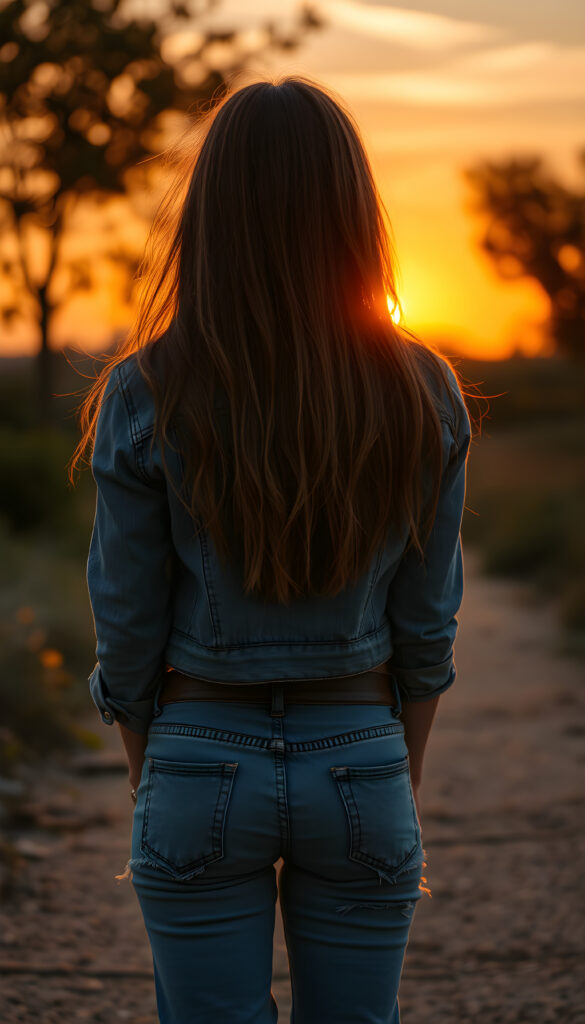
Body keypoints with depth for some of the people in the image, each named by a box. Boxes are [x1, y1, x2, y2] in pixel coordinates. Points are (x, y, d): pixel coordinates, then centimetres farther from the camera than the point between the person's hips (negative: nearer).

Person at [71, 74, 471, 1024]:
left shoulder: (147, 397, -12)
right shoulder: (421, 396, -7)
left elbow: (129, 632, -5)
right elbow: (427, 625, 0)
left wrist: (148, 785, 10)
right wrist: (406, 783, 14)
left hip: (204, 766, -1)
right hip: (361, 764, 2)